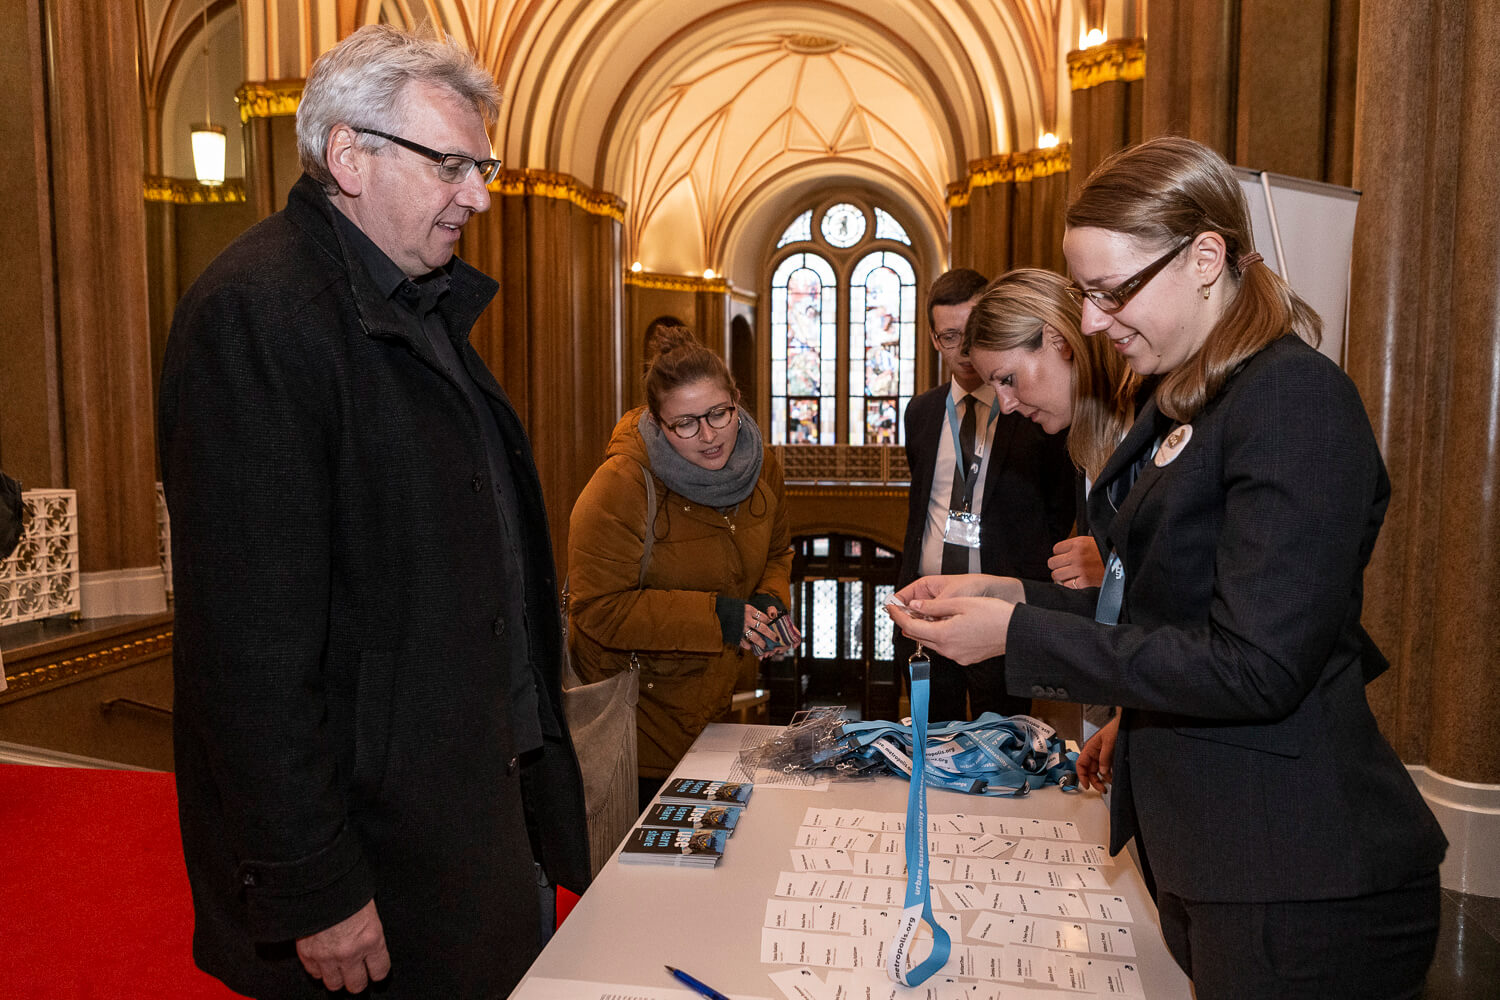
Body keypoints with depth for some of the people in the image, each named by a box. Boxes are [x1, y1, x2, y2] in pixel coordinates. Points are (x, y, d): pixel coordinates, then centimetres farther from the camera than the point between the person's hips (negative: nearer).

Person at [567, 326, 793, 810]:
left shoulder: (760, 465, -4)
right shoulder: (619, 488, -25)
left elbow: (776, 553, 13)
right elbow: (597, 608, -24)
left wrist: (769, 602, -10)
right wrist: (714, 616, -28)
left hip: (719, 694, 6)